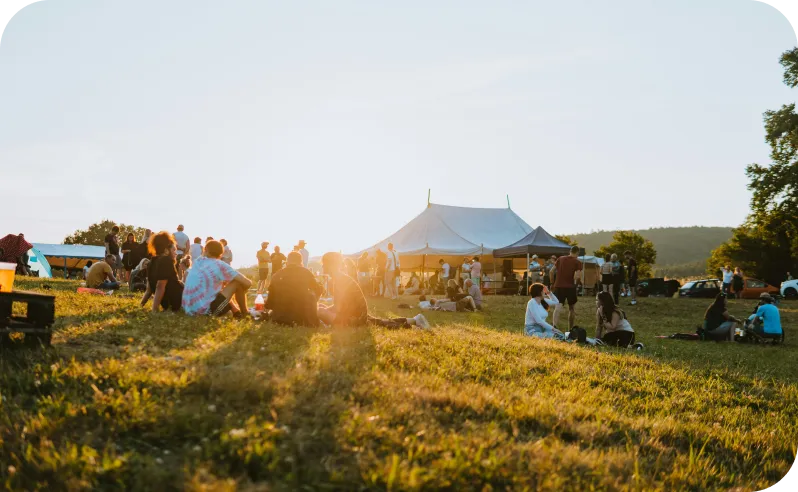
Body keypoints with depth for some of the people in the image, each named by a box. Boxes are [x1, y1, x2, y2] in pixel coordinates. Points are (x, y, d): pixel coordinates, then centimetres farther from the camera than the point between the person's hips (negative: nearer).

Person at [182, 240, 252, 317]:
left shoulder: (198, 261, 12)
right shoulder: (220, 265, -4)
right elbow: (247, 283, -7)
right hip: (205, 310, -7)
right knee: (238, 282, 3)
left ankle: (236, 311, 24)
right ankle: (244, 314, 17)